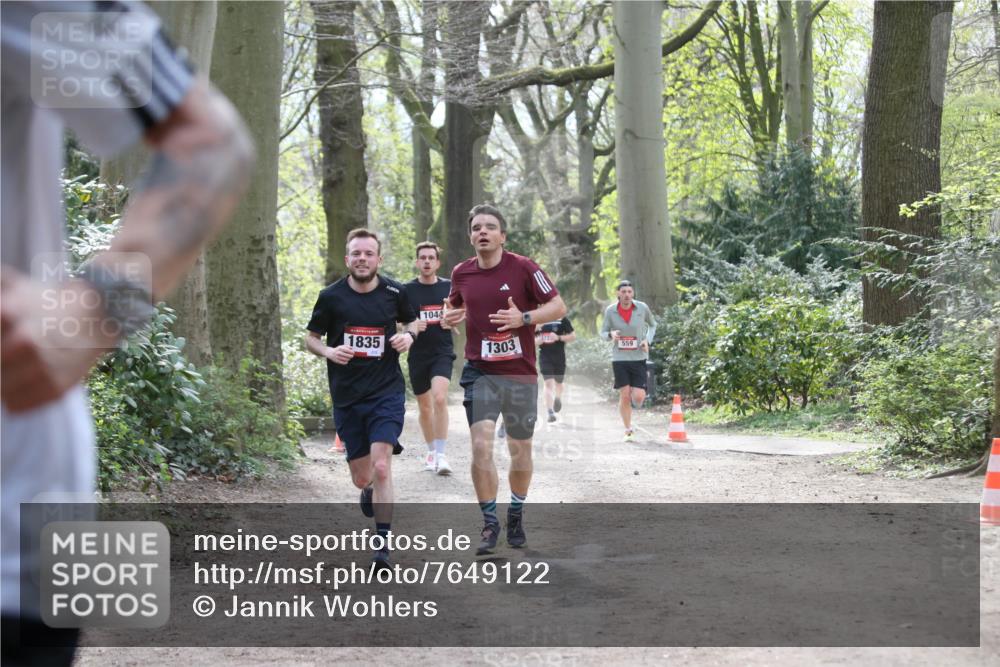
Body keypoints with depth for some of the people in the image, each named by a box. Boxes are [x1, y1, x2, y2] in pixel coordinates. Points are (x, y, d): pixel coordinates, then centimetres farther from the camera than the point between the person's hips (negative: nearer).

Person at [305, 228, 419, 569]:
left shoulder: (394, 292, -1)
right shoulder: (331, 296, -4)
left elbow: (411, 320, 18)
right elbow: (311, 338, 7)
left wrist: (409, 334, -5)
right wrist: (329, 351, -14)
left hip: (387, 391, -1)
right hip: (346, 397, 1)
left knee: (380, 467, -18)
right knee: (361, 478, 9)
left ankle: (383, 542, -8)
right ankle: (369, 490, 48)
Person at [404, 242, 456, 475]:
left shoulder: (449, 287, 3)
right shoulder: (407, 290, 0)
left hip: (443, 352, -1)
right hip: (418, 355, 1)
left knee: (440, 397, -22)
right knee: (424, 407, 11)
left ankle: (441, 455, -20)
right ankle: (431, 452, 30)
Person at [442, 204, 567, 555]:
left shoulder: (523, 268, -7)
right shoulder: (462, 273, 3)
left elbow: (558, 306, -5)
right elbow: (454, 302, 23)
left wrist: (524, 318, -21)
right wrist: (449, 315, -1)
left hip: (520, 374, -1)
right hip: (479, 372, 1)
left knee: (520, 450, 10)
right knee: (481, 445, -14)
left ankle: (516, 514, 33)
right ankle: (489, 523, -3)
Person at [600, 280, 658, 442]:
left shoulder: (642, 308, -3)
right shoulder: (610, 311, -3)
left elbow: (652, 325, 15)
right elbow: (603, 332, 6)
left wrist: (647, 340, -2)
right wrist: (611, 335, -17)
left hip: (638, 358, 0)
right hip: (619, 358, 0)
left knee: (639, 397, -9)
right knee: (624, 395, -2)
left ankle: (632, 402, 30)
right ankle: (628, 431, 14)